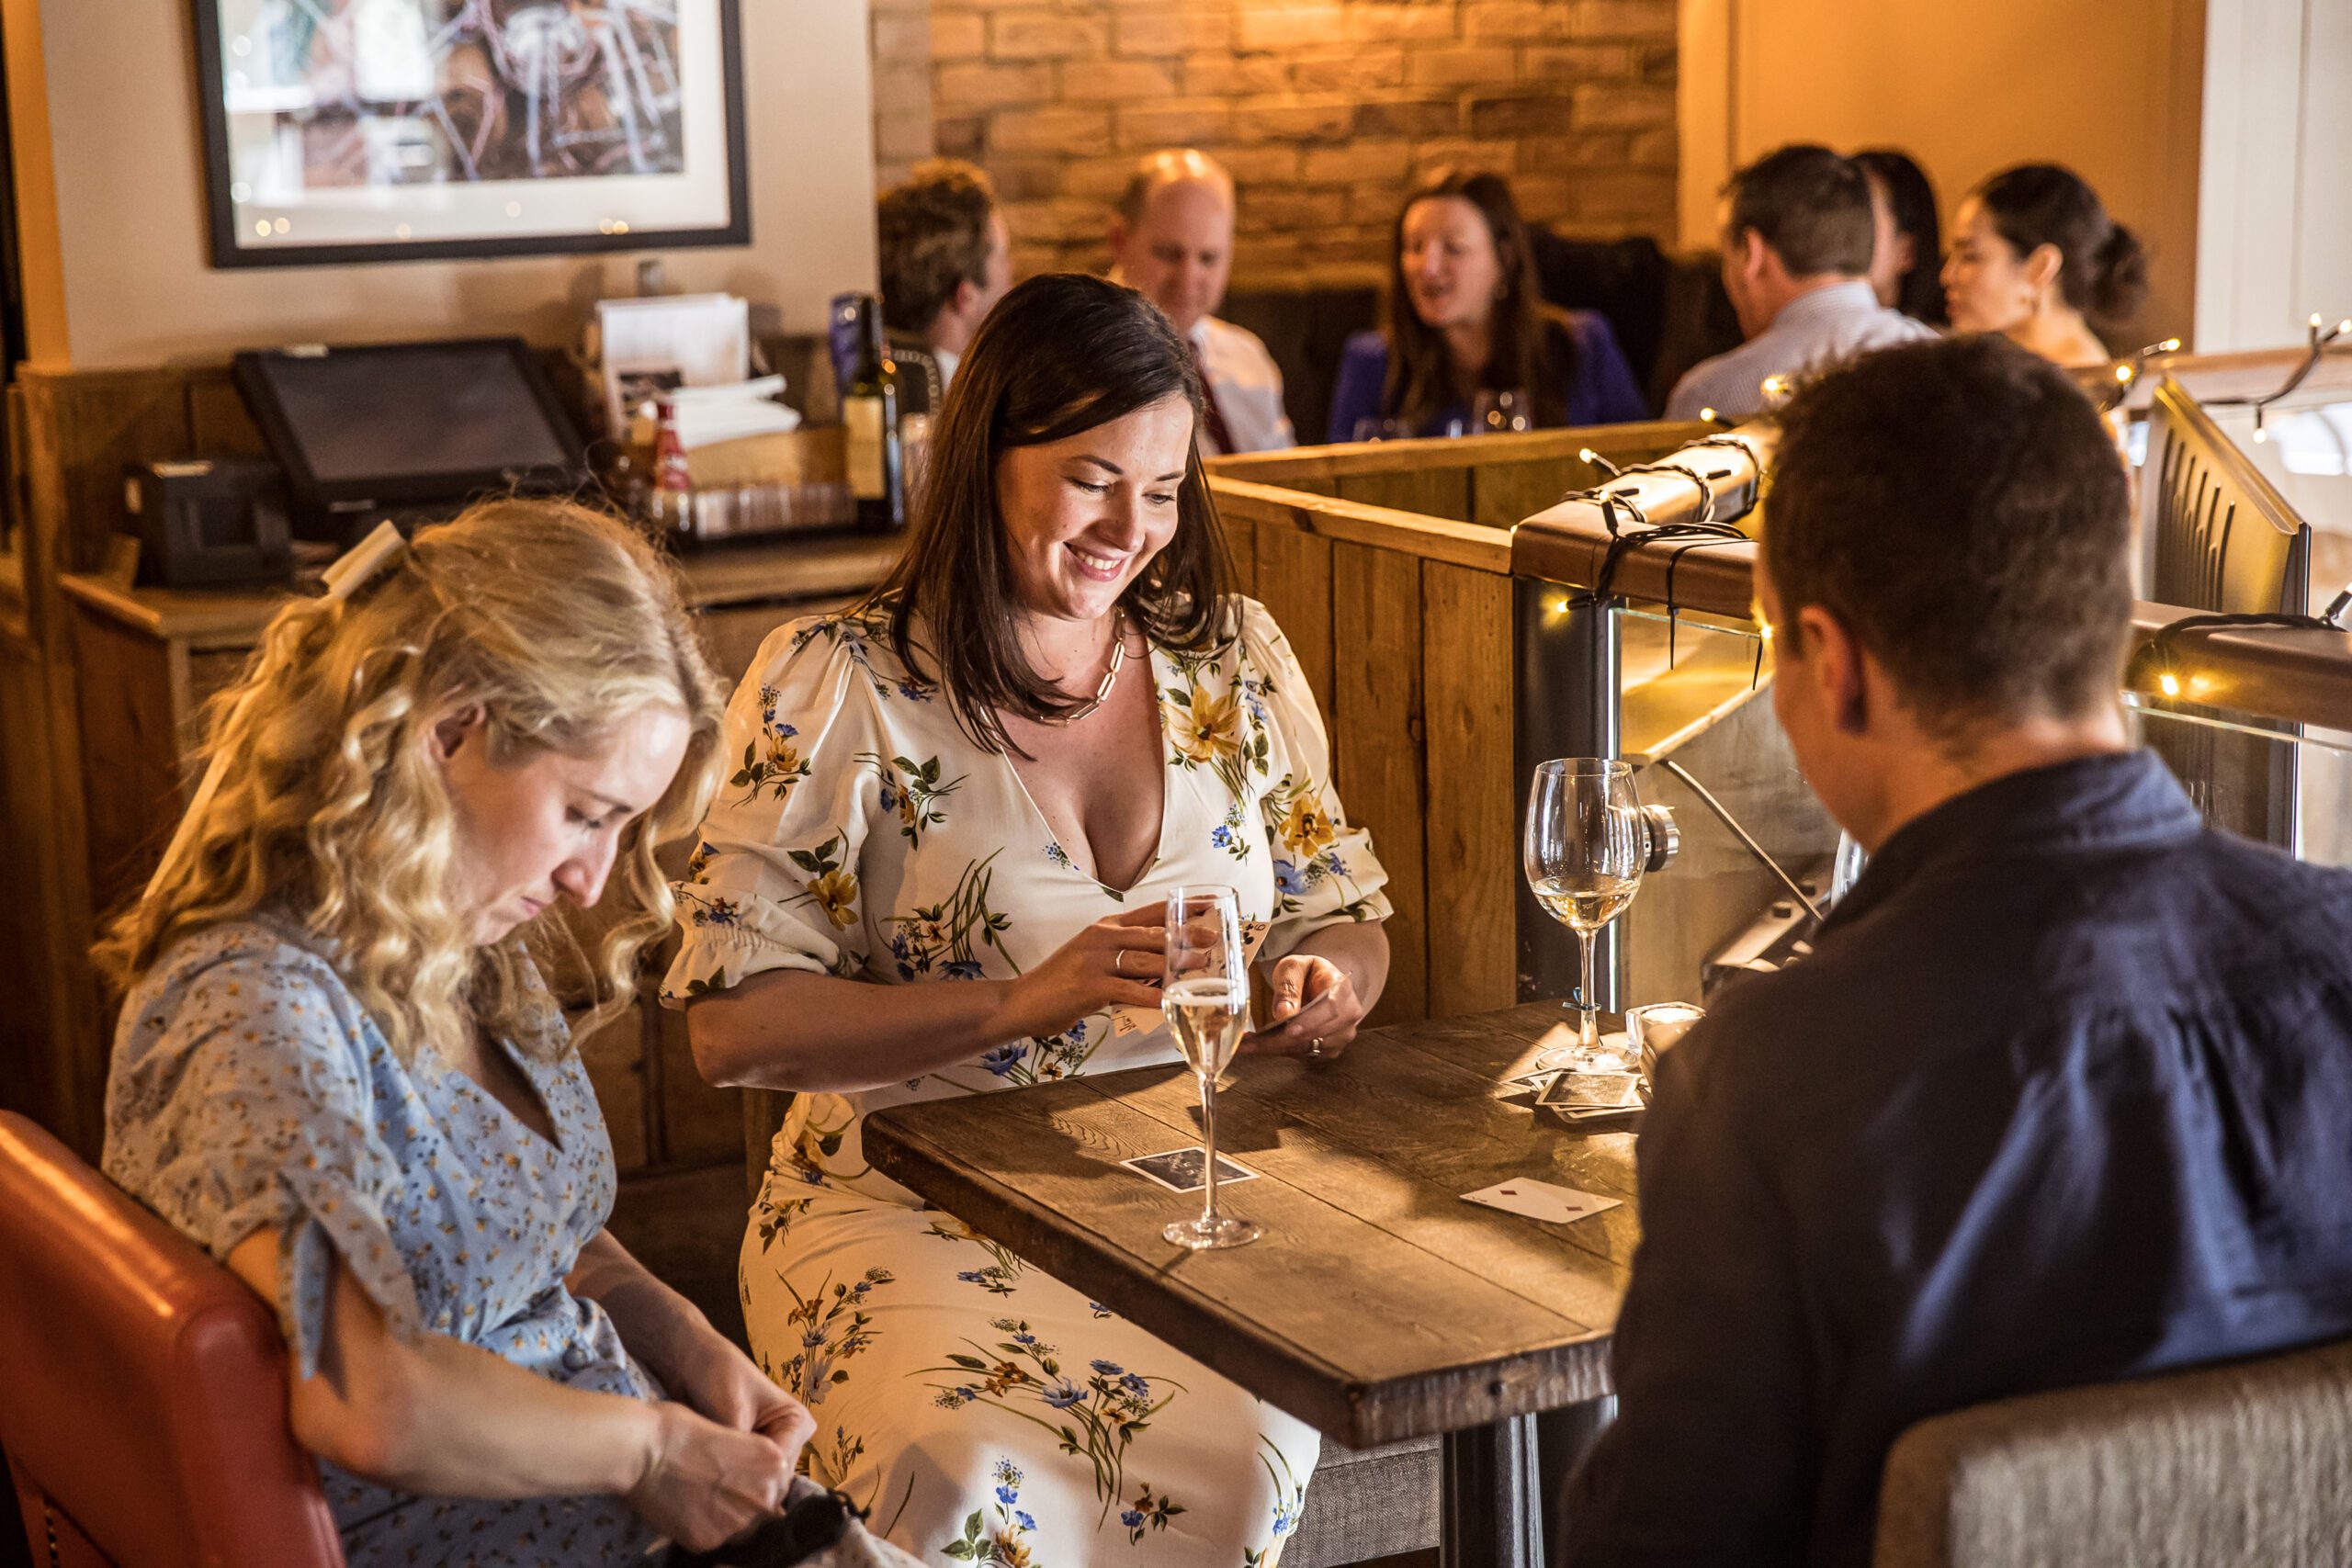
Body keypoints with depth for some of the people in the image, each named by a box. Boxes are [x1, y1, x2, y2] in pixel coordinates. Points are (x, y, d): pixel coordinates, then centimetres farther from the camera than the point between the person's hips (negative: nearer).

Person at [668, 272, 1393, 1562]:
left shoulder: (1233, 656, 11)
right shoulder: (837, 684, -3)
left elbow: (1344, 916, 19)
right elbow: (731, 1025, -9)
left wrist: (1322, 984, -6)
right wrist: (1027, 1000, -20)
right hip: (913, 1197, -3)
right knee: (972, 1465, -35)